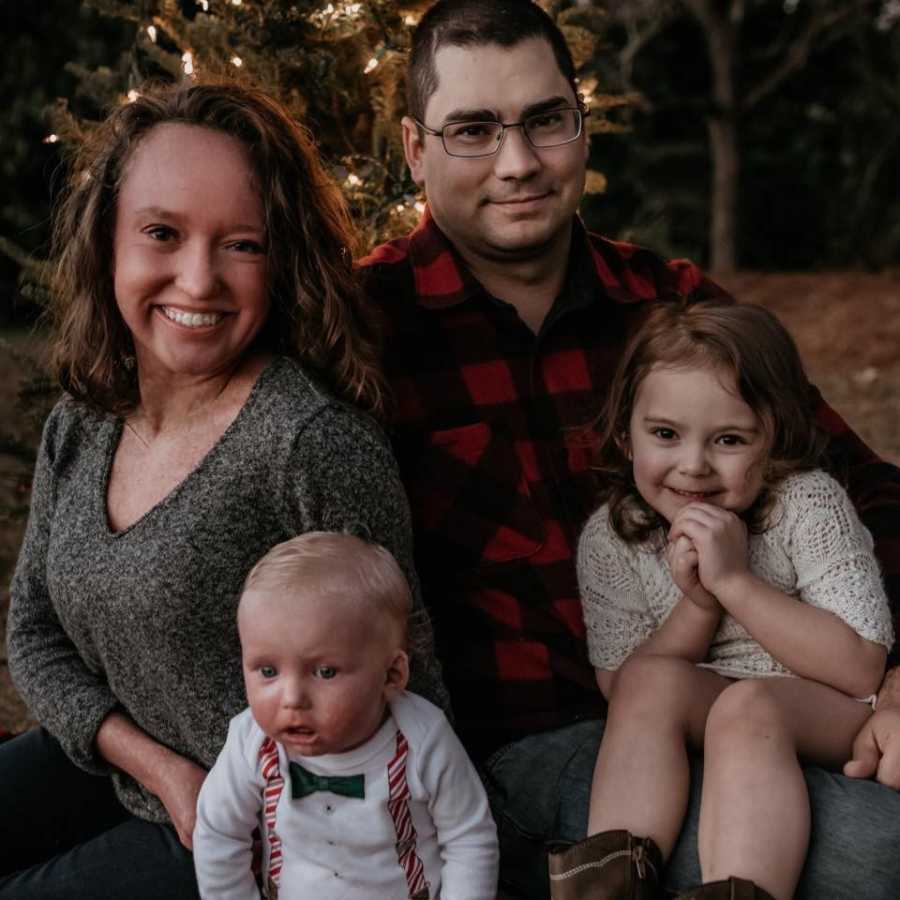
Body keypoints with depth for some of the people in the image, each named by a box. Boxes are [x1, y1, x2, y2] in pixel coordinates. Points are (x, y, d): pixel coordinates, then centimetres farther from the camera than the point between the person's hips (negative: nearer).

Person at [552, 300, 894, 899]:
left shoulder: (809, 505, -16)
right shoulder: (610, 539, -6)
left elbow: (860, 668, -19)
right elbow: (620, 686, -6)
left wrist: (735, 581, -28)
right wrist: (698, 605, -23)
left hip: (828, 712, -3)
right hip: (701, 711, 3)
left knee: (747, 706, -35)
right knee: (654, 680, -28)